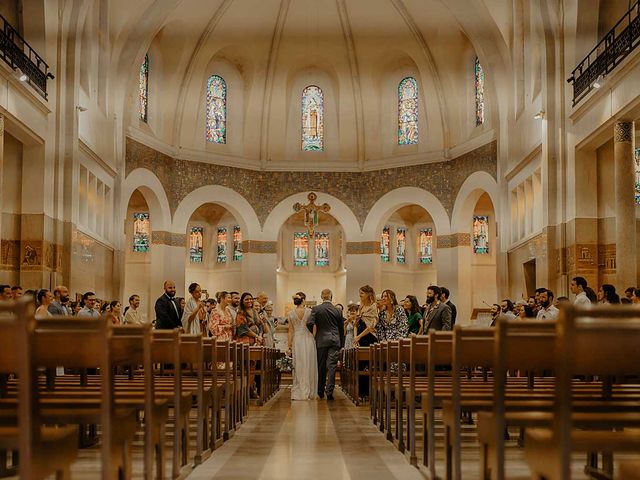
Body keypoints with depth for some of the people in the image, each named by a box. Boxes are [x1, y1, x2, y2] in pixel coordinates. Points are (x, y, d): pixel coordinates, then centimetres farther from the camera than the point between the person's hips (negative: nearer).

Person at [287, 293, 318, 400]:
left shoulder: (291, 314, 2)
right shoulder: (310, 311, -3)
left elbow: (290, 331, 4)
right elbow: (314, 328, -3)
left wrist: (289, 346, 7)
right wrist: (314, 341, 7)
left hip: (296, 341, 2)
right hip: (308, 339, -2)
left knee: (298, 367, 7)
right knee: (308, 367, 6)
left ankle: (297, 393, 7)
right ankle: (308, 393, 8)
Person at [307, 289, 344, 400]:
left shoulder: (316, 309, -4)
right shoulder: (337, 310, 3)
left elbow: (309, 323, -15)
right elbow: (341, 328, 9)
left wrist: (314, 334, 5)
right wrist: (341, 344, 17)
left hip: (321, 341, 0)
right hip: (335, 341, 0)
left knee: (321, 367, 10)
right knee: (332, 366, -1)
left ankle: (320, 391, 20)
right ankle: (329, 391, -8)